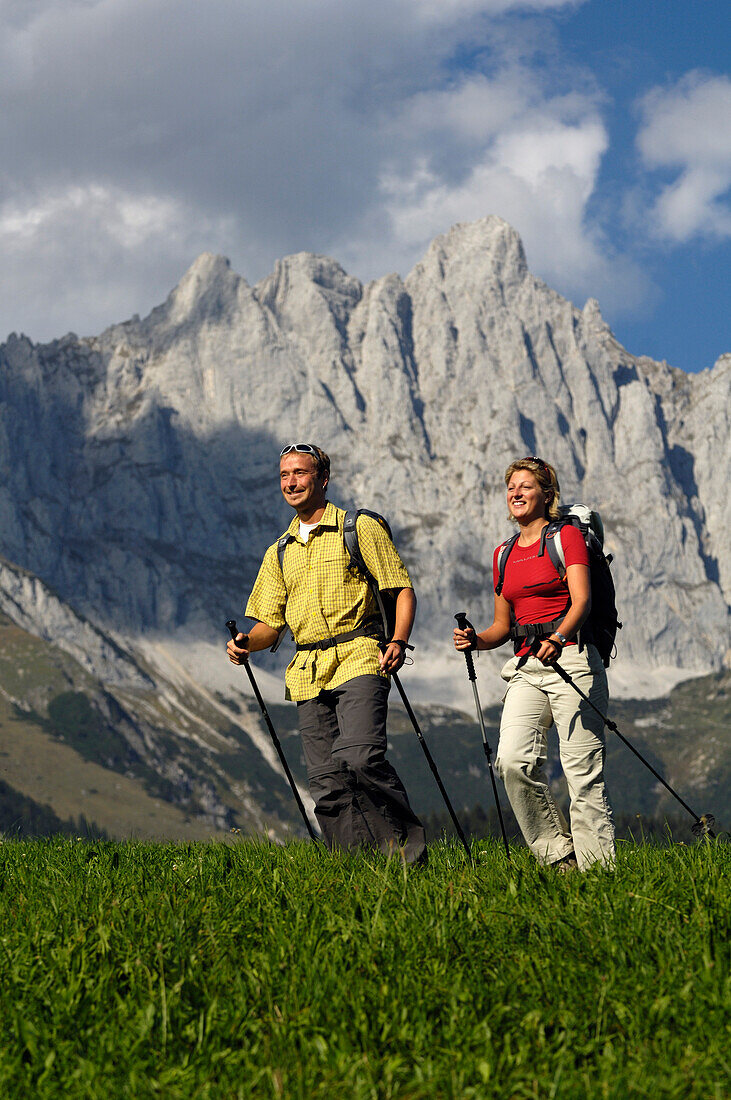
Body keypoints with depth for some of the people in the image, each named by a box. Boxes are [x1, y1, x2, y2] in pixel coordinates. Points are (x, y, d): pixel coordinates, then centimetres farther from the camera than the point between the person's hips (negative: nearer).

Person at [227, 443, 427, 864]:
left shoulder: (361, 528, 6)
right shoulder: (279, 553, 21)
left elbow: (403, 590, 2)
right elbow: (270, 622, 19)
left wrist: (398, 642, -15)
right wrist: (246, 644, -4)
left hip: (358, 659, -5)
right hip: (308, 671, 5)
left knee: (360, 756, -24)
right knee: (327, 783, -2)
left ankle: (408, 844, -12)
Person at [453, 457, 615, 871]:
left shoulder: (567, 536, 2)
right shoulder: (504, 555, 20)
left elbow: (582, 600, -12)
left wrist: (557, 639, -31)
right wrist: (477, 640, 0)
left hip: (571, 659, -5)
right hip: (526, 668, 5)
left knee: (583, 770, -10)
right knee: (513, 760, -15)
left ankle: (598, 864, -3)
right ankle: (559, 857, -4)